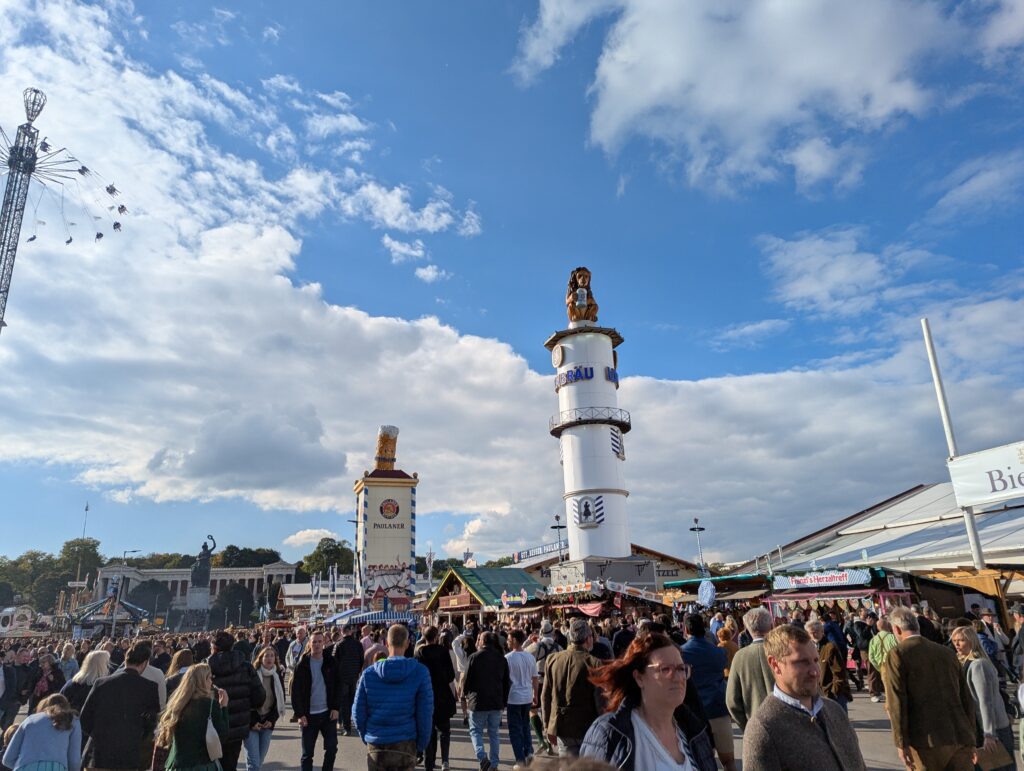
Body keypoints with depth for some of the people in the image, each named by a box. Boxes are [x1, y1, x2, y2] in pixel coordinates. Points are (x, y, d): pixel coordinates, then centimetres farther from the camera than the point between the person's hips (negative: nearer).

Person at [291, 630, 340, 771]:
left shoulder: (331, 662, 1)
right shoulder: (302, 664, -5)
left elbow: (337, 686, 4)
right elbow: (295, 691, -6)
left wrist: (335, 708, -5)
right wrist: (299, 714, -11)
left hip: (328, 713, 2)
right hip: (309, 715, -1)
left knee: (331, 748, 3)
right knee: (307, 753, 6)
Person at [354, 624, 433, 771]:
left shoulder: (369, 673, -4)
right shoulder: (420, 672, -9)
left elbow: (358, 713, 2)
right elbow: (425, 715, -7)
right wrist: (421, 746, 4)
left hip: (375, 748, 1)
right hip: (405, 747, -1)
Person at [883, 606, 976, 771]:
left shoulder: (897, 654, -3)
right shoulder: (947, 653, 13)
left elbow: (896, 701, -10)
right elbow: (967, 698, 16)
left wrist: (901, 743, -7)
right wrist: (970, 738, 22)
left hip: (927, 740, -5)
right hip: (960, 739, 5)